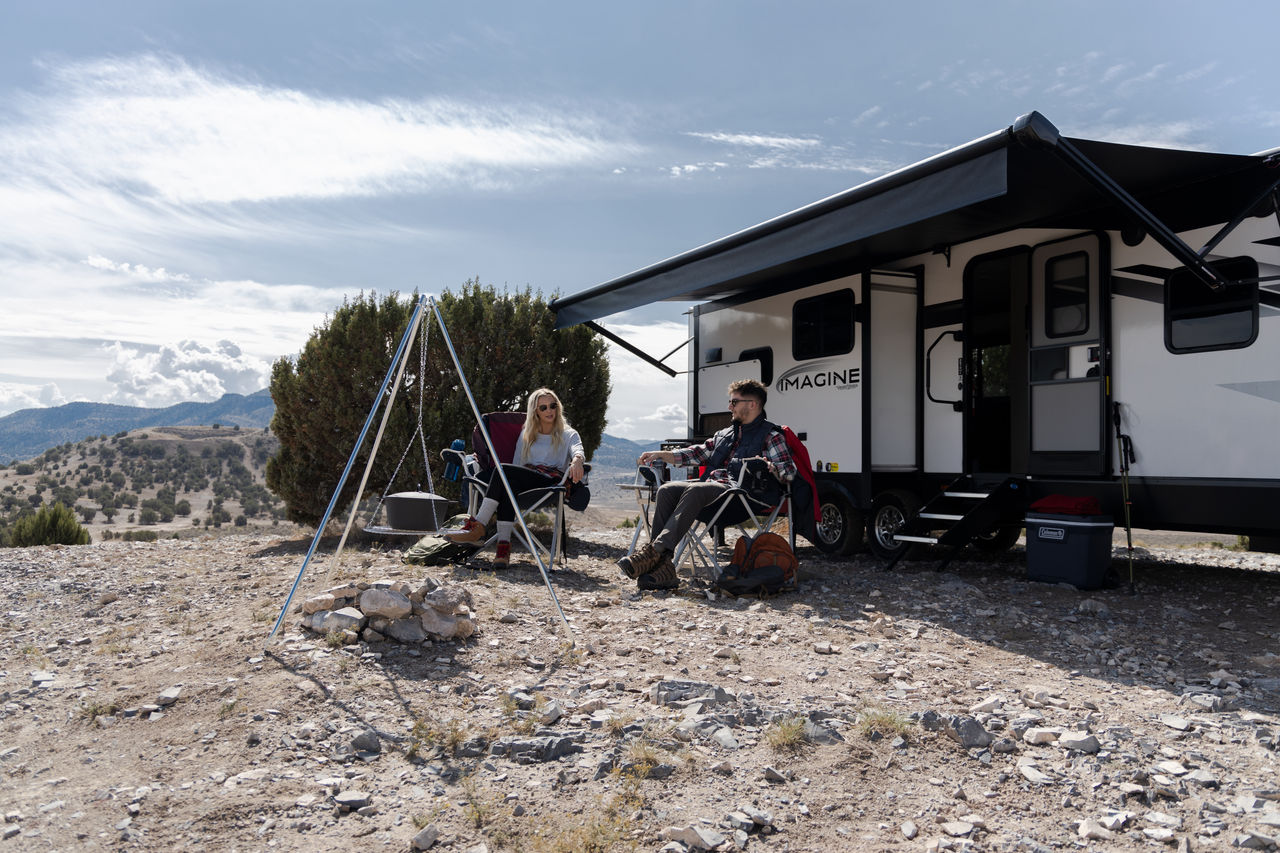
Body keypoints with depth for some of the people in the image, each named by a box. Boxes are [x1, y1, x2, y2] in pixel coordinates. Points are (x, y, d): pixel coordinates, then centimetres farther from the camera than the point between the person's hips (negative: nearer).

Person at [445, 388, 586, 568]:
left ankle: (478, 527, -33)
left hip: (552, 481, -3)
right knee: (509, 484, -35)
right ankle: (504, 544, -42)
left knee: (504, 470, -28)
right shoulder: (526, 434, 29)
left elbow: (577, 450, -5)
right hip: (526, 482, 3)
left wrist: (577, 460, -30)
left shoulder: (568, 434, 18)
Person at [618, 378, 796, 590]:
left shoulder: (771, 436, 8)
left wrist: (769, 467, -25)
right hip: (710, 484, 7)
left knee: (695, 491, -35)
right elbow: (699, 453, 31)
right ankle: (661, 567, -30)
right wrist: (662, 454, 22)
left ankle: (655, 551, -43)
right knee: (667, 490, -20)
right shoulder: (725, 433, 30)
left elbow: (789, 470, -3)